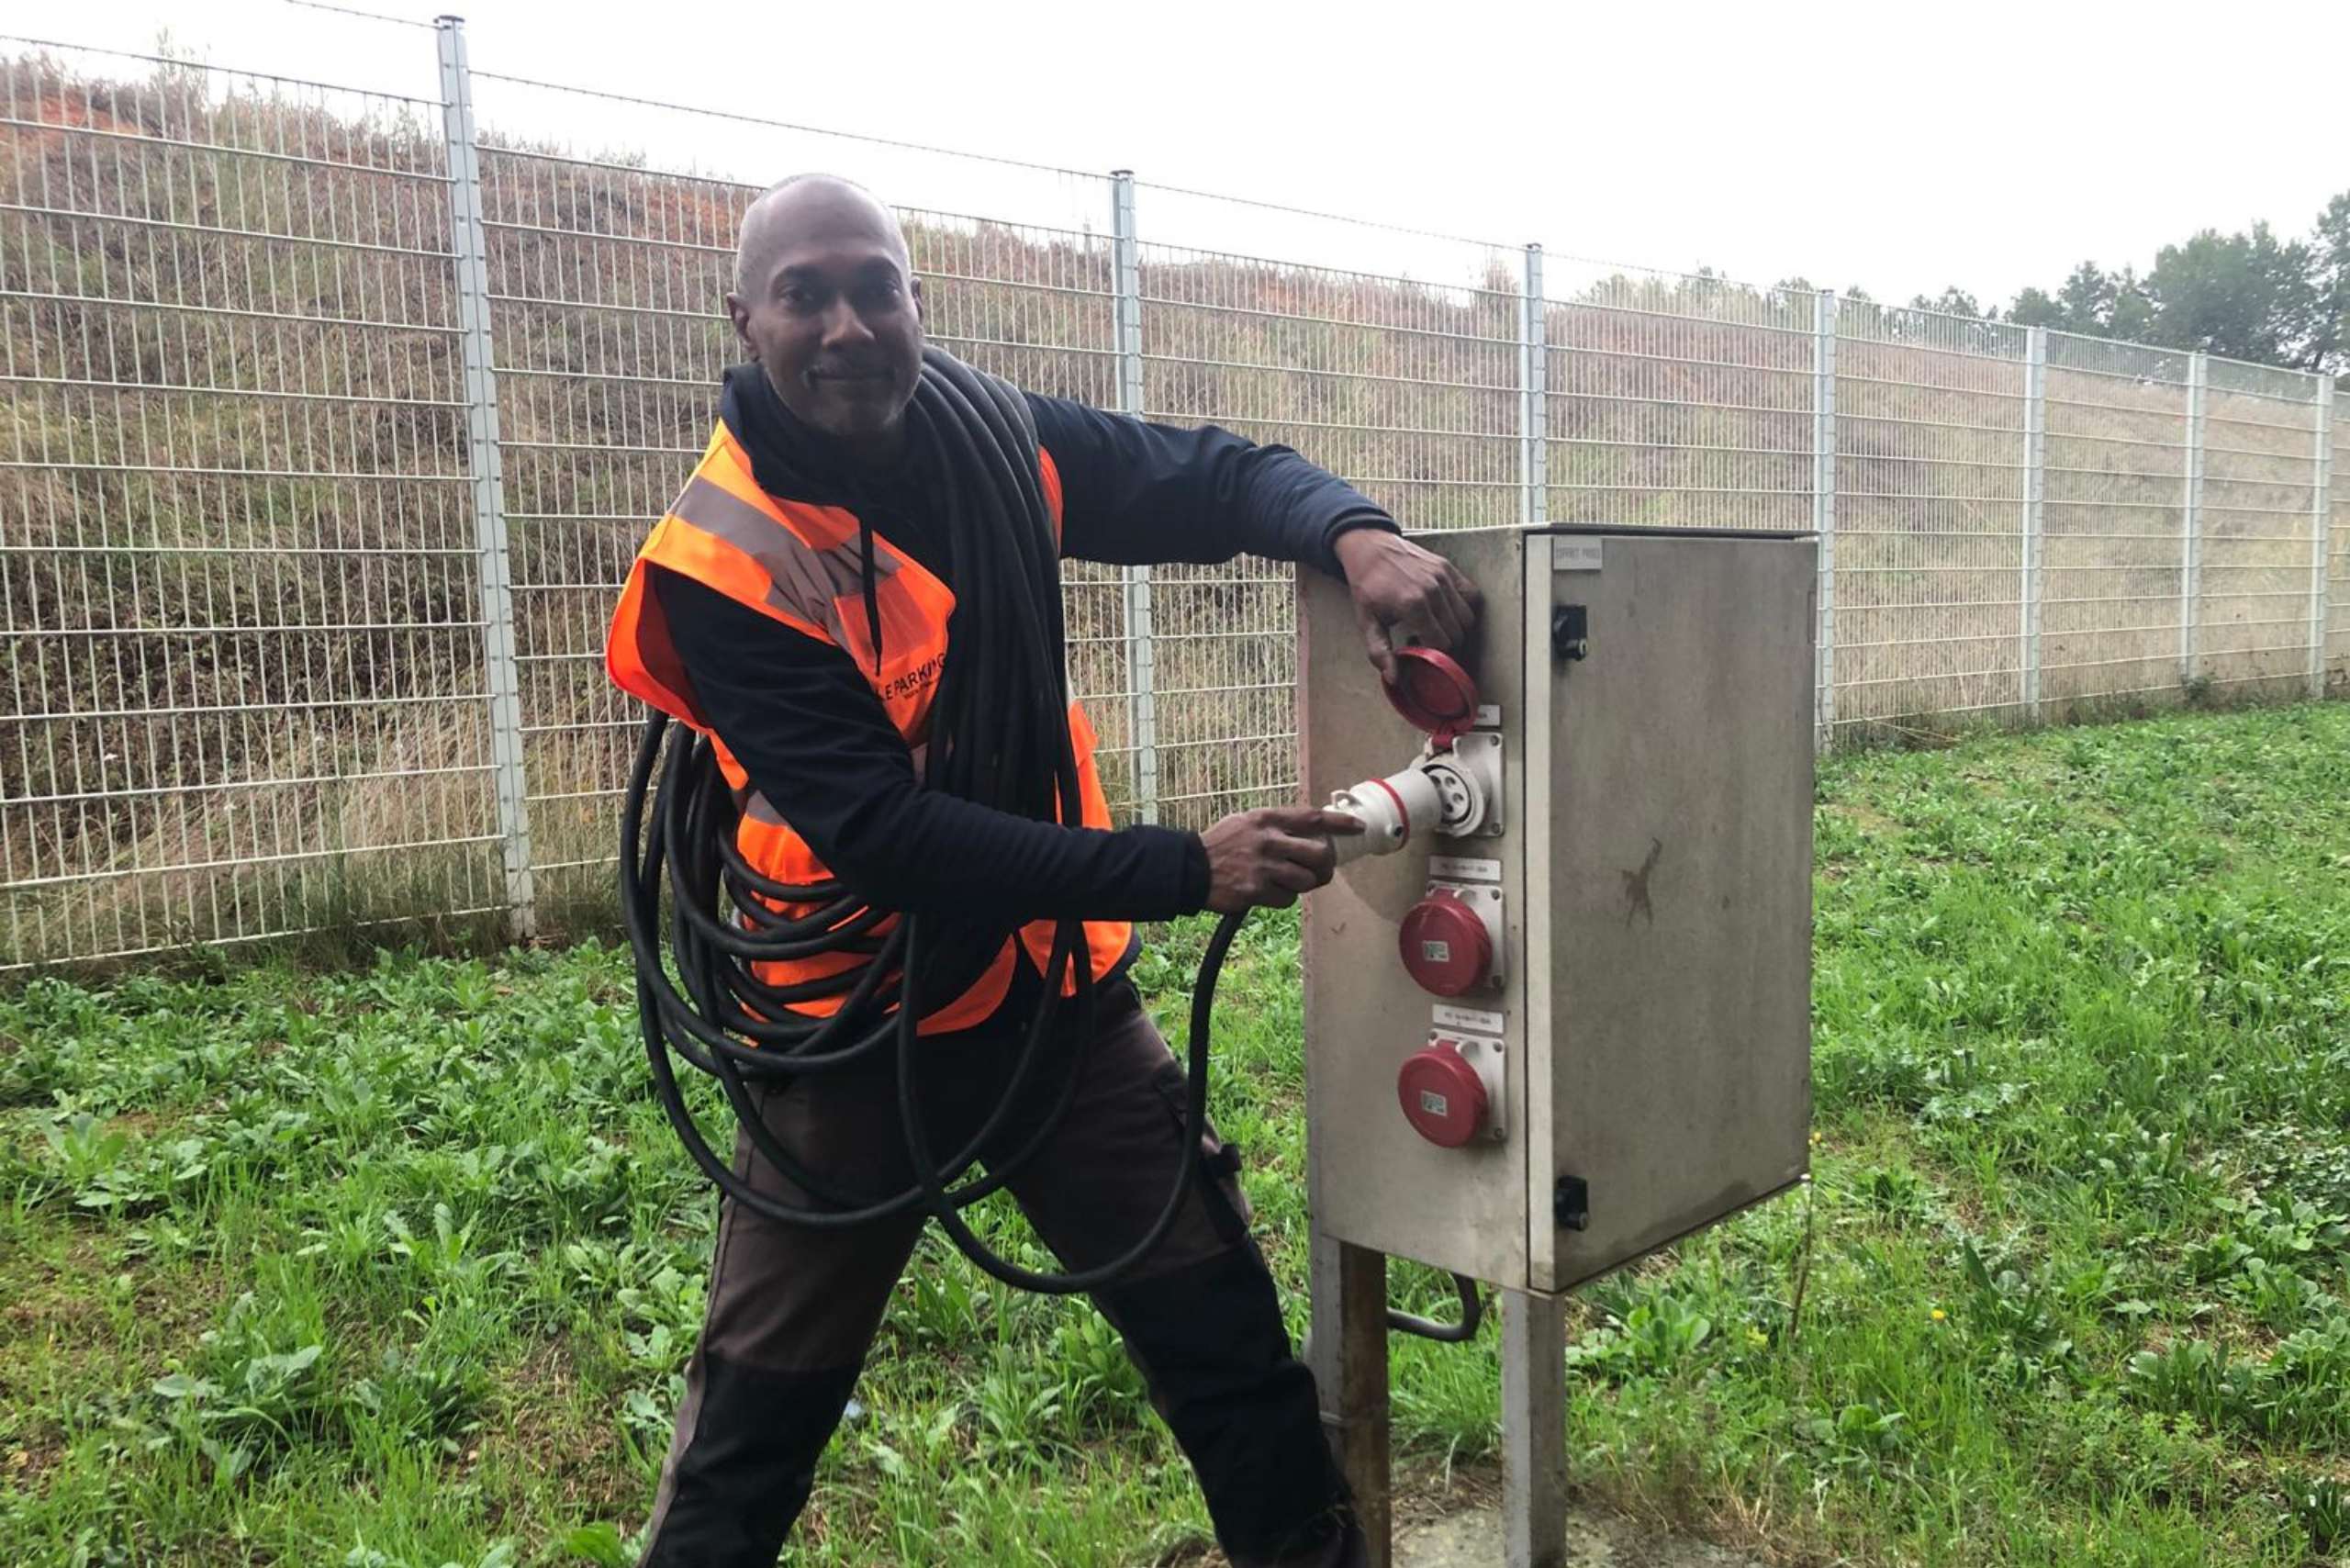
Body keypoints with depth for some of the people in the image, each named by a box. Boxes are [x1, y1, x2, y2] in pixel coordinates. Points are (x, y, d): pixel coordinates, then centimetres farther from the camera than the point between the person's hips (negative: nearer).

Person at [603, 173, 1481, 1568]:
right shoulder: (721, 564, -18)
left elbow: (1222, 474, 1)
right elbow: (876, 833, -26)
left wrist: (1355, 535, -23)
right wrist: (1181, 870, -31)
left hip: (1063, 988, 4)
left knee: (1232, 1349, 11)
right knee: (757, 1423, 13)